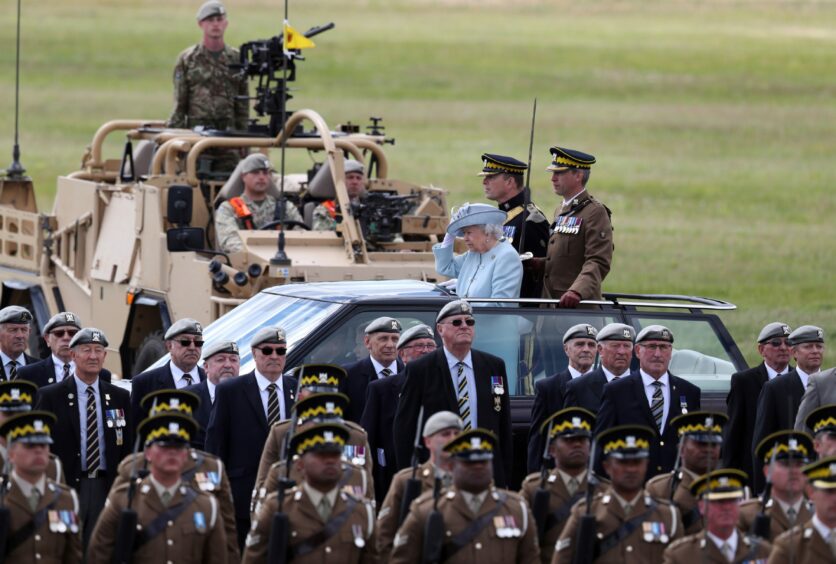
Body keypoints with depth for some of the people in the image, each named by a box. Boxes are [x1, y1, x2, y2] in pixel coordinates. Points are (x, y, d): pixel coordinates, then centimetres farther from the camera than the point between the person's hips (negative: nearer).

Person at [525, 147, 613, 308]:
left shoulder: (595, 212, -9)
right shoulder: (561, 211, 20)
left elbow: (598, 263, -19)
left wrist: (577, 291, -34)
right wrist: (533, 263, 9)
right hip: (550, 303, 8)